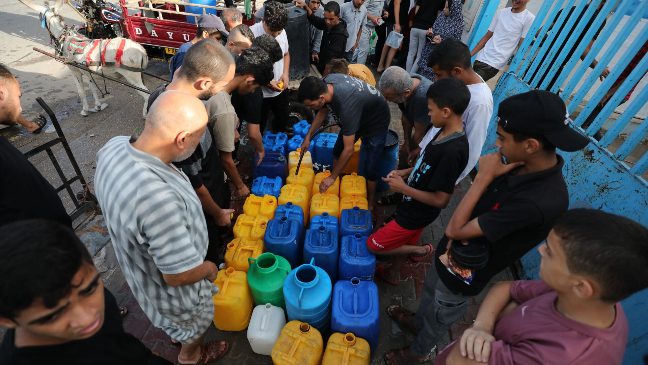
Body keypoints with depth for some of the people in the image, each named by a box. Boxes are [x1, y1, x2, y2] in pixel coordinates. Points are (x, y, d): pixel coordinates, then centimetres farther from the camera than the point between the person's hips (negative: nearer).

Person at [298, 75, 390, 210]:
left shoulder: (346, 106, -44)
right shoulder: (326, 83, -22)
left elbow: (348, 150, -36)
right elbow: (323, 111, 0)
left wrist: (332, 177, -26)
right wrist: (308, 136, -1)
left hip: (376, 122, -8)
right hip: (358, 115, 8)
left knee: (368, 170, -6)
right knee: (337, 151, 15)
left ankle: (369, 204, 19)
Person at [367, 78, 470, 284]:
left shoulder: (453, 151, -32)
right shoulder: (447, 132, -5)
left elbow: (441, 200, -27)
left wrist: (403, 188, -20)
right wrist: (404, 173, -2)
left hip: (417, 214, -8)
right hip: (412, 207, 8)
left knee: (373, 245, 3)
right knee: (404, 243, 27)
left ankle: (421, 250, 17)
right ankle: (392, 274, 50)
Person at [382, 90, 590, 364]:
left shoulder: (543, 202, -38)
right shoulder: (522, 164, -13)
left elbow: (455, 229, -30)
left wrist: (483, 177, -27)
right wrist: (458, 233, -12)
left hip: (463, 273, -6)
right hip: (451, 252, 6)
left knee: (440, 315, 23)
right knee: (430, 291, 32)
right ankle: (418, 322, 63)